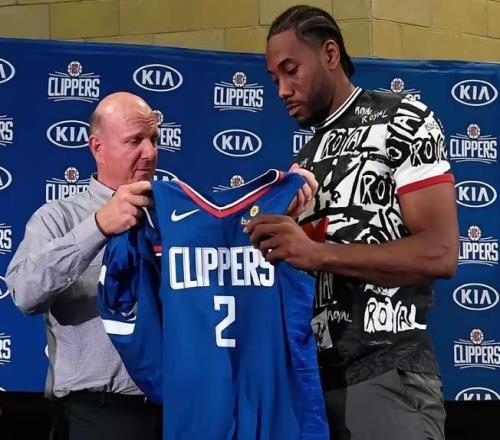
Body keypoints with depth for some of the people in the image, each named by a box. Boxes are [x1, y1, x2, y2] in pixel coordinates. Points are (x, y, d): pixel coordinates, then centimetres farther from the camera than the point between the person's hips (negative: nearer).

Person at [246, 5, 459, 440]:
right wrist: (269, 245, 0)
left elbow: (440, 253, -14)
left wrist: (319, 253, -19)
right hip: (314, 372, 7)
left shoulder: (403, 121, -1)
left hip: (386, 372, -7)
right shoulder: (304, 162, 21)